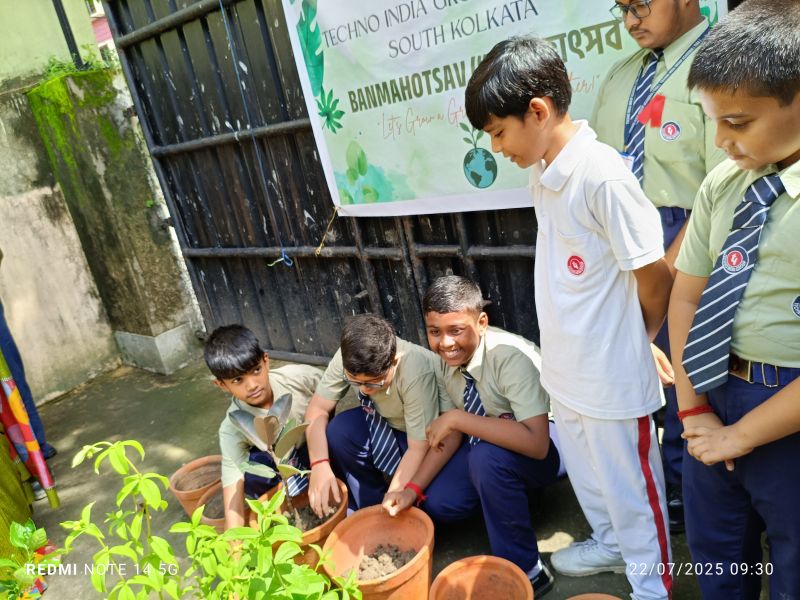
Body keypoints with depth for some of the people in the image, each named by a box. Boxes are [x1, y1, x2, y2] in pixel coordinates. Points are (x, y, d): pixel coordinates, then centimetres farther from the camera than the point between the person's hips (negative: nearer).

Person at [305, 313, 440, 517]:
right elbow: (317, 409, -18)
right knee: (338, 431, -23)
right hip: (385, 425, 4)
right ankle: (369, 509, -2)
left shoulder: (417, 372, -36)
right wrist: (319, 465, -33)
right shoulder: (348, 358, -23)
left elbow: (419, 450, -32)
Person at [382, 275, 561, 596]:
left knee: (487, 455, -35)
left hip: (545, 447, -6)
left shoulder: (510, 357, -32)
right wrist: (413, 489, -15)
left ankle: (525, 570, -15)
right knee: (437, 503, -11)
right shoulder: (444, 360, -12)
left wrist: (457, 418, -38)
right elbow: (451, 434, -4)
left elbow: (536, 442, -41)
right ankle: (501, 496, 20)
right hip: (486, 443, 6)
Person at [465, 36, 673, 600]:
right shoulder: (542, 173, 1)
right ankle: (610, 542, 53)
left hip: (612, 377, -8)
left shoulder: (603, 175, -25)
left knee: (632, 486, 15)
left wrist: (638, 339, 0)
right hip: (565, 370, 8)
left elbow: (655, 274, -18)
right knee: (586, 473, 28)